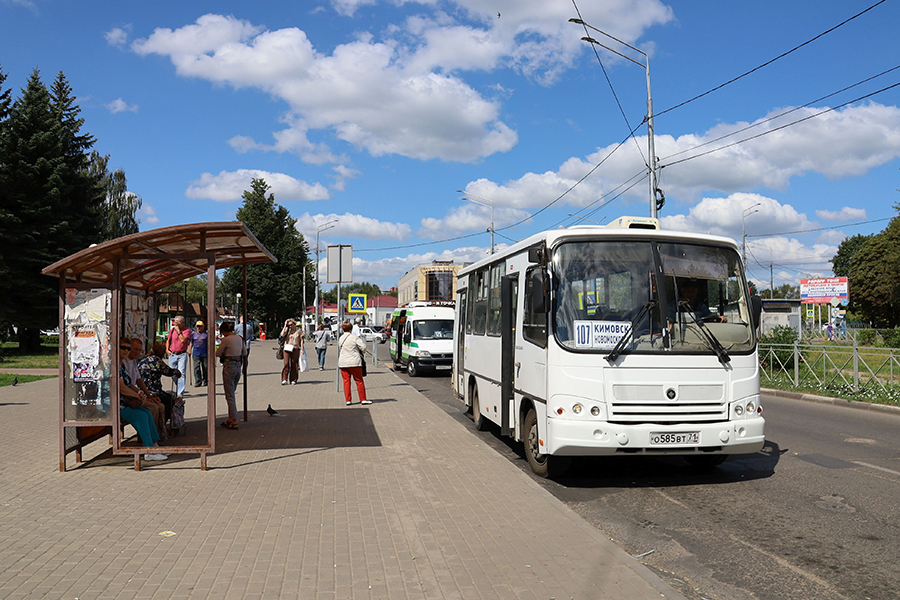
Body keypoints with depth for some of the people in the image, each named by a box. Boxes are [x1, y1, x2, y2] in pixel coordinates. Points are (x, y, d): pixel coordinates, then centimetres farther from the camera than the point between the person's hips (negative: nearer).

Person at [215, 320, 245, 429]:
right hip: (238, 366, 7)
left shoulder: (226, 339, -15)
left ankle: (234, 422, 1)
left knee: (230, 396, 0)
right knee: (231, 394, 18)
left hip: (229, 366, -7)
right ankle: (230, 419, 24)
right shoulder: (239, 338, 6)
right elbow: (245, 352, 16)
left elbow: (217, 354, -6)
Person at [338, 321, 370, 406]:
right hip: (354, 362, -4)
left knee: (346, 381, 8)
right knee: (359, 381, 4)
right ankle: (363, 399, 7)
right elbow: (363, 347, -9)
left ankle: (347, 400, 7)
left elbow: (339, 350, 14)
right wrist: (362, 352, 11)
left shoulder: (340, 339, 7)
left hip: (342, 363, 4)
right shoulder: (354, 337, -9)